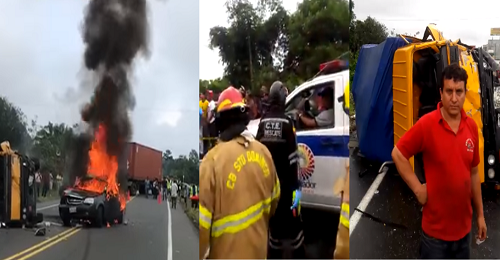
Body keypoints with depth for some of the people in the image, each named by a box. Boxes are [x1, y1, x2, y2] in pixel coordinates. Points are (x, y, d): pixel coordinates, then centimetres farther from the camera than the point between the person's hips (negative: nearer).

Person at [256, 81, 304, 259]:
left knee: (274, 222, 15)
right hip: (285, 182, -5)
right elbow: (292, 157, -13)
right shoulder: (287, 122, -11)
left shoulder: (263, 122, 4)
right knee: (293, 224, 1)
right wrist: (297, 186, -10)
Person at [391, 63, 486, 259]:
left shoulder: (471, 126, 0)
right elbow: (398, 154, -10)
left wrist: (480, 215, 12)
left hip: (464, 225, 5)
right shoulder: (426, 124, -17)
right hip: (435, 228, -5)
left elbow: (474, 173, 8)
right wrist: (418, 189, -13)